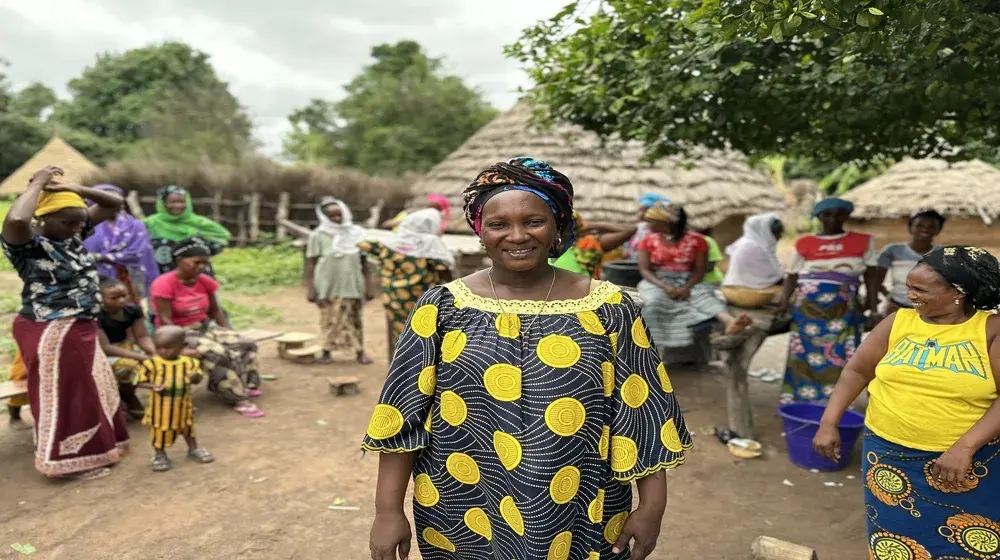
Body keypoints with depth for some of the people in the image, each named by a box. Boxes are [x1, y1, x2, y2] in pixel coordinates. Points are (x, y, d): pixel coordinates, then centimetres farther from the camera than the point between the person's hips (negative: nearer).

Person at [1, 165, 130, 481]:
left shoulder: (74, 235, 3)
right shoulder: (27, 245, -17)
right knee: (62, 397, 4)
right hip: (51, 333, -8)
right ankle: (68, 461, 18)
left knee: (91, 391, 20)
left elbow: (114, 204, 6)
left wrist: (74, 190, -10)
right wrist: (37, 185, -26)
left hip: (81, 329, 8)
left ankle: (91, 448, 37)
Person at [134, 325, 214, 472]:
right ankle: (160, 455, 27)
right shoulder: (151, 363, -13)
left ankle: (194, 449, 36)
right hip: (160, 405, -2)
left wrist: (195, 377, -21)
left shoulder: (189, 362, -7)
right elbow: (140, 382, -8)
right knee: (160, 429, 7)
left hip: (182, 404, 3)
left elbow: (197, 378, 2)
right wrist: (153, 386, -25)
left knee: (187, 426, 19)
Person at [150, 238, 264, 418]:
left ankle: (245, 386, -8)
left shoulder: (205, 281, 3)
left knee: (244, 345, -14)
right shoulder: (164, 284, -17)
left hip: (205, 326, 7)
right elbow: (165, 320, -20)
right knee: (217, 353, -30)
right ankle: (238, 398, -25)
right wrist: (184, 346, -27)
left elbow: (215, 310, 10)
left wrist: (229, 334, -1)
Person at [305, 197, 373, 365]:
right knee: (330, 319, 4)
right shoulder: (318, 236, -3)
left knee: (353, 318, 6)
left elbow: (363, 261, 8)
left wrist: (367, 285, 6)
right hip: (328, 285, -2)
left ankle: (359, 351, 13)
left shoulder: (356, 233, 4)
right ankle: (327, 352, 15)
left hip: (351, 285, 2)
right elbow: (310, 263, -3)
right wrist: (310, 288, -8)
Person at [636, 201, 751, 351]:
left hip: (688, 282, 0)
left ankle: (730, 322, -59)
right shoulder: (648, 241, 5)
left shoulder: (696, 240, 1)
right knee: (654, 302, -34)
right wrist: (665, 287, -20)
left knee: (704, 295, -32)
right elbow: (644, 269, -3)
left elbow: (700, 270, -2)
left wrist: (687, 287, -22)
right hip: (657, 282, 0)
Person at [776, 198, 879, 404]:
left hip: (843, 310, 0)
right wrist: (784, 300, -10)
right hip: (807, 308, 0)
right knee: (805, 358, 1)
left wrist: (874, 309, 1)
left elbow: (870, 277, 7)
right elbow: (792, 277, 6)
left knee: (838, 360, -4)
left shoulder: (863, 241, 8)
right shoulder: (804, 243, 5)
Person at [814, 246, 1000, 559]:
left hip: (971, 463, -2)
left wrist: (965, 447, -24)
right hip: (891, 455, 2)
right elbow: (857, 371, 4)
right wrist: (829, 423, -3)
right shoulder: (898, 322, 1)